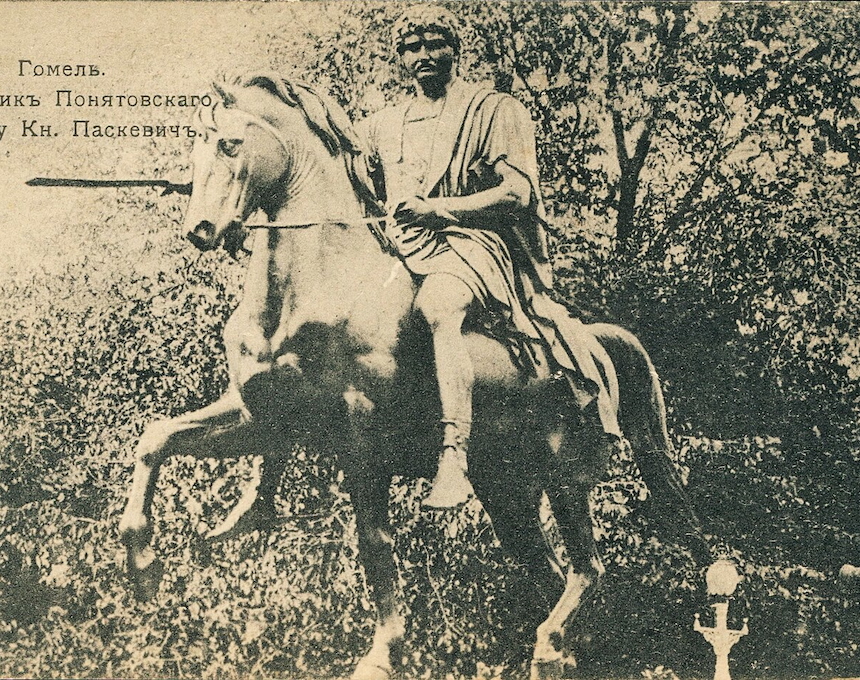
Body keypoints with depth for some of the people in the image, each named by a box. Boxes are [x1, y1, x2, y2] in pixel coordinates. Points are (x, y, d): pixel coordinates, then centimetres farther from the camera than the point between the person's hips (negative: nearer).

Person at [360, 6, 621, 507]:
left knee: (437, 303, -38)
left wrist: (437, 209, -14)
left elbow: (517, 192, -6)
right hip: (404, 251, 8)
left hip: (479, 240, -8)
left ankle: (455, 462, -47)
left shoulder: (495, 110, 6)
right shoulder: (384, 126, 21)